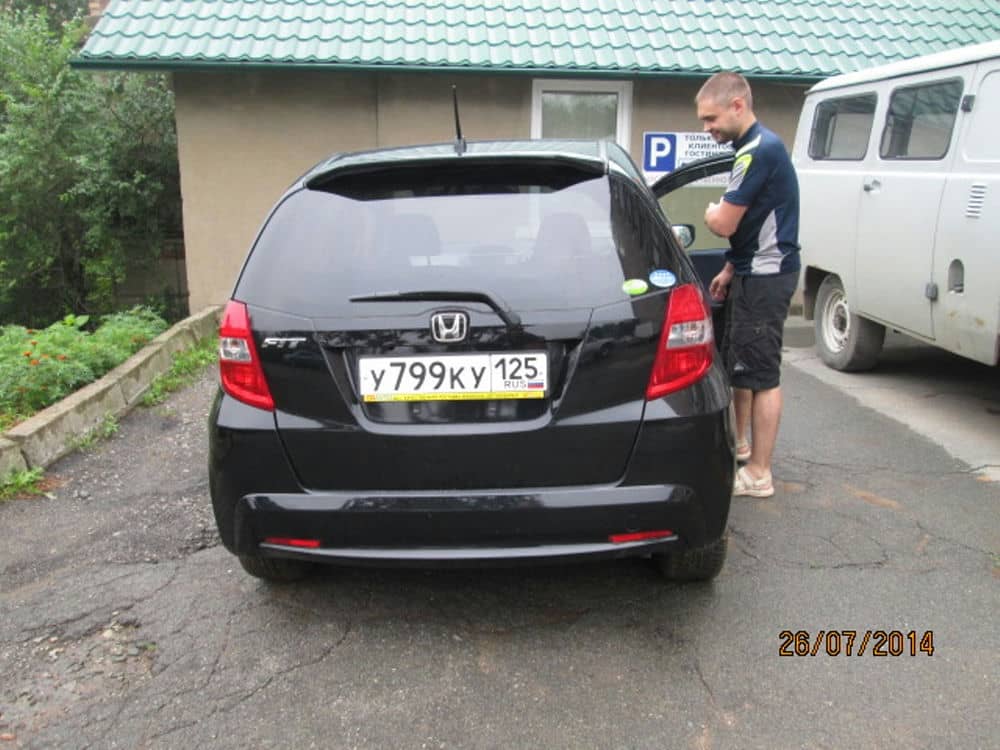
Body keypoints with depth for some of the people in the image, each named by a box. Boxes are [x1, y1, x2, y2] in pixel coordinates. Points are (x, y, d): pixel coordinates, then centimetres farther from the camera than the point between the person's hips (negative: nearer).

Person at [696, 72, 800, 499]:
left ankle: (759, 474, 4)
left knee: (761, 374, -5)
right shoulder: (755, 147, 13)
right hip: (753, 273, 10)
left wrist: (710, 213, 0)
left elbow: (724, 224, -22)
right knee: (736, 363, 20)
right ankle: (739, 443, 36)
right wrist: (730, 270, 17)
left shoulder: (759, 151, -20)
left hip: (765, 278, -10)